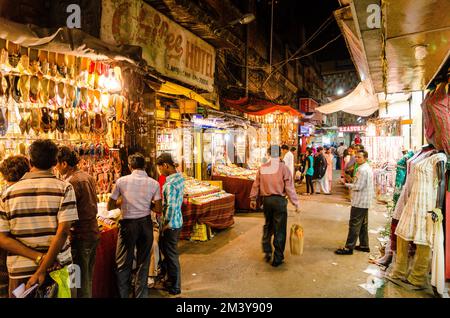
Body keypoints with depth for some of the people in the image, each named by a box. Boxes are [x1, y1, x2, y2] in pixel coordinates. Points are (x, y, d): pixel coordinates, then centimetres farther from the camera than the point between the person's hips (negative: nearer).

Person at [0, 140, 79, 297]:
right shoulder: (64, 188, -9)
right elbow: (63, 231, -17)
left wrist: (39, 257, -8)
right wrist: (43, 270, -12)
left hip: (20, 272, 2)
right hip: (58, 267, -2)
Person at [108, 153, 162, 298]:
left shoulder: (121, 181, -8)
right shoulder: (153, 183, -6)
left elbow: (109, 206, 0)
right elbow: (158, 209, -5)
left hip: (128, 224, -1)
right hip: (146, 224, 2)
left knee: (123, 263, 14)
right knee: (143, 263, 15)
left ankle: (124, 294, 24)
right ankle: (140, 294, 26)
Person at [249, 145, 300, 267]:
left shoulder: (262, 168, 2)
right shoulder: (283, 167, -9)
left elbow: (256, 185, 7)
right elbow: (289, 188, -10)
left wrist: (253, 199, 20)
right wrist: (296, 203, -3)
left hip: (266, 200, 4)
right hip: (279, 200, -4)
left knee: (268, 226, 24)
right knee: (279, 230, 6)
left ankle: (267, 251, 25)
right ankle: (277, 258, 14)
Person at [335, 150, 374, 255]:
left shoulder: (362, 170, -19)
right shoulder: (368, 168, 14)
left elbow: (358, 187, -22)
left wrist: (347, 184, -8)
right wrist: (352, 184, 8)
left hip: (359, 202, -10)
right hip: (365, 201, 10)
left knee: (354, 225, -6)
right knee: (363, 224, 17)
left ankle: (349, 248, -1)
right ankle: (364, 245, 27)